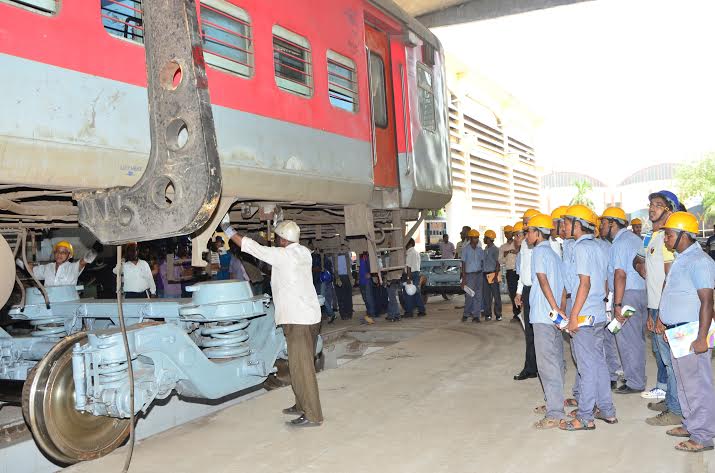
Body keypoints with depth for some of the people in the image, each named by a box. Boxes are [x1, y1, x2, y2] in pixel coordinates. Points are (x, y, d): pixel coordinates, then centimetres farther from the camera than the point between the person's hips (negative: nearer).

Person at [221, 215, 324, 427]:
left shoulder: (282, 255, -14)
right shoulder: (304, 252, 9)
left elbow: (251, 247, -8)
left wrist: (227, 228, 1)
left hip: (297, 319, -9)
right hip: (309, 315, 9)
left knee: (301, 367, -5)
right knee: (302, 364, 18)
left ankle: (312, 415, -1)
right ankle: (302, 405, 29)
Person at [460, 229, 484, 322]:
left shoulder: (480, 250, 9)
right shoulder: (465, 249, -4)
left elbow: (482, 262, 14)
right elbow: (463, 263, -4)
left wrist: (482, 274, 7)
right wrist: (463, 278, -8)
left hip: (479, 274, 4)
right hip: (469, 274, -4)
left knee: (478, 296, 3)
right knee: (469, 296, -4)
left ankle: (476, 315, 9)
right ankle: (466, 314, 14)